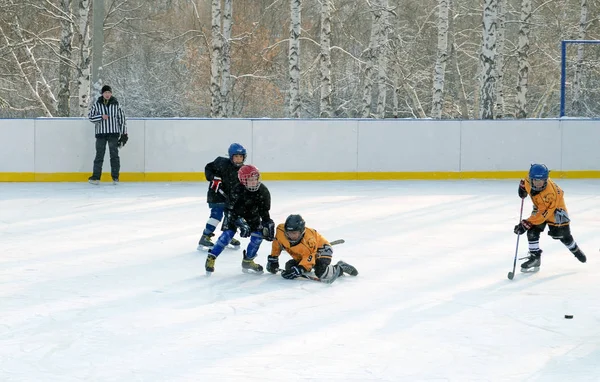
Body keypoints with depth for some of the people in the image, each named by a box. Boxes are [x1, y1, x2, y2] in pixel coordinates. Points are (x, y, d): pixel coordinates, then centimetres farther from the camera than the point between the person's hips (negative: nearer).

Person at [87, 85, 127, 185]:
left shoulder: (116, 104, 1)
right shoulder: (97, 104, 1)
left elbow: (122, 118, 4)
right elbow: (90, 116, 2)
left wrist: (124, 134, 2)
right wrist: (101, 117, -15)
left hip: (113, 133, 0)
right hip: (101, 133, 0)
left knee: (114, 155, 3)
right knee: (99, 155, 2)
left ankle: (115, 177, 9)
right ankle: (96, 177, 4)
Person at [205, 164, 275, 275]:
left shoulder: (263, 191, -20)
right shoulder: (237, 191, -32)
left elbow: (264, 211, -7)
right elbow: (230, 211, -31)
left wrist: (268, 224, -14)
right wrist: (241, 223, -38)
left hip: (252, 215, 4)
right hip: (234, 214, -4)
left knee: (258, 235, -9)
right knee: (228, 234, -20)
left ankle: (247, 261, 8)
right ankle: (211, 258, -11)